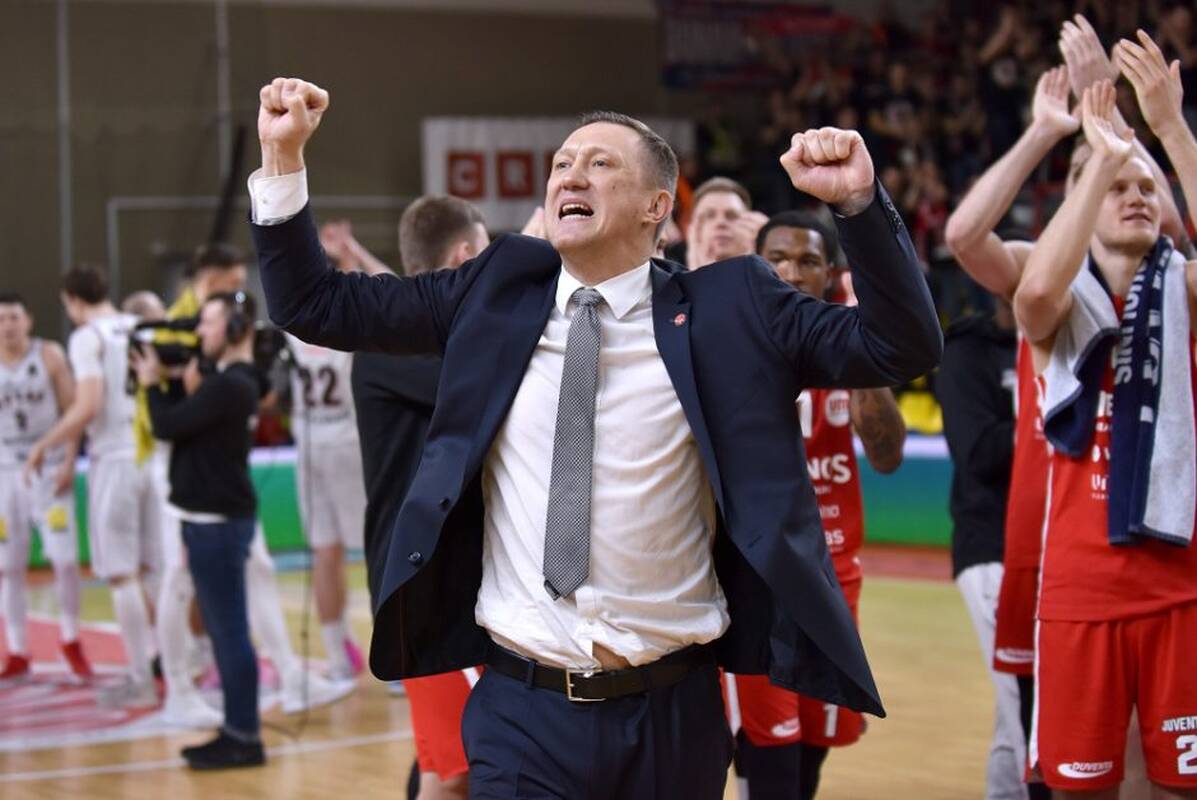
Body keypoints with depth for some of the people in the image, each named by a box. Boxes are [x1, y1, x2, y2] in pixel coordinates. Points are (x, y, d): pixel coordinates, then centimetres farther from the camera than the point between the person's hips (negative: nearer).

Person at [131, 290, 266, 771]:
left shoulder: (228, 386, -19)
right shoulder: (232, 380, 14)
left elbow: (166, 426, -18)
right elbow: (183, 421, 17)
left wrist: (152, 384, -2)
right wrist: (170, 380, 8)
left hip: (218, 522, -11)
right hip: (211, 518, 11)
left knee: (230, 630, -7)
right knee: (223, 630, 14)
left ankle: (245, 738, -5)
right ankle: (236, 730, 20)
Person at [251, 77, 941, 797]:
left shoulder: (728, 309, 2)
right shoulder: (498, 292, 7)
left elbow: (901, 349, -3)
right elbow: (316, 305, 11)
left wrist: (859, 199, -15)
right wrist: (284, 156, 0)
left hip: (673, 717, -1)